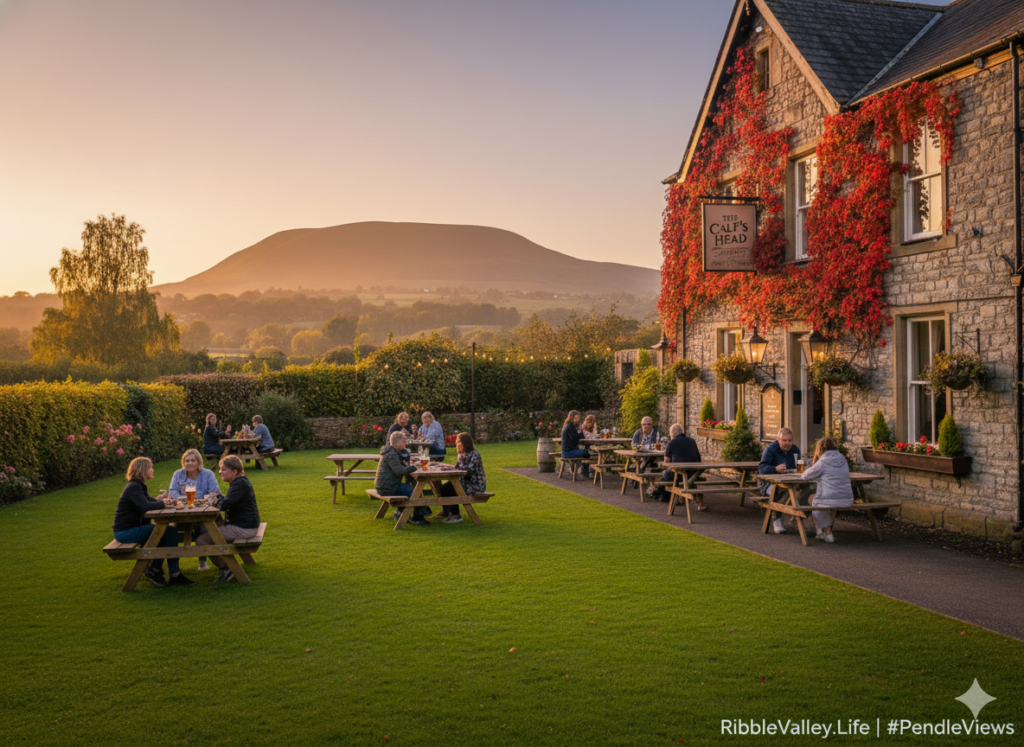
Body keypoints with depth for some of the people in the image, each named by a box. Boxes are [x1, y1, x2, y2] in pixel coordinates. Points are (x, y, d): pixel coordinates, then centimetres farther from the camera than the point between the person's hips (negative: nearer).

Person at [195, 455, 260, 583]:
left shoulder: (240, 484, -20)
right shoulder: (240, 482, 15)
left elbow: (224, 505, -29)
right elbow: (228, 500, 20)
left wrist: (217, 501, -7)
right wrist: (218, 498, 0)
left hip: (243, 528, -12)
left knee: (201, 540, -15)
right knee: (205, 528, 27)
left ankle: (227, 570, -3)